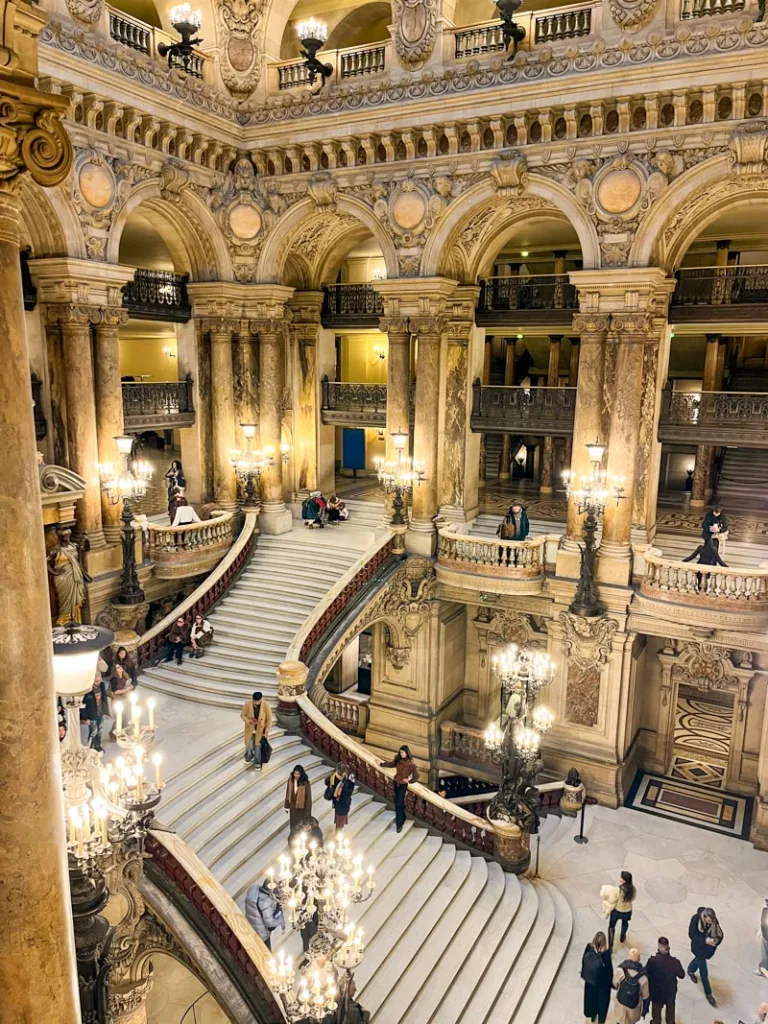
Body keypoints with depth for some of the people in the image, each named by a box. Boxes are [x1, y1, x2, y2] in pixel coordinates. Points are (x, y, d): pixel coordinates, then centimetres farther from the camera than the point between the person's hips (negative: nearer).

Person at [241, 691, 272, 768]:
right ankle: (249, 757, 49)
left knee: (258, 746, 13)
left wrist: (267, 732, -15)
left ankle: (257, 762, 38)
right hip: (250, 729, 1)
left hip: (260, 730, -1)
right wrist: (249, 721, -24)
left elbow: (269, 719, -15)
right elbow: (242, 715, -7)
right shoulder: (247, 704, -23)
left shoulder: (266, 705, -25)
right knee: (249, 745, 17)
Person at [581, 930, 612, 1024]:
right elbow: (609, 968, -20)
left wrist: (584, 975, 9)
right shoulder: (606, 953, -32)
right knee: (602, 1000, 22)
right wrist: (611, 981, -2)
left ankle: (592, 1015, 48)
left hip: (590, 979, 3)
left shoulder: (589, 947, -21)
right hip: (603, 982, -3)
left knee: (591, 997, 27)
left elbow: (583, 961, -7)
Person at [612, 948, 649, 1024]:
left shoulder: (620, 970, -24)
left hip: (621, 1004, 0)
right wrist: (644, 1010, 6)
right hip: (634, 1007, 0)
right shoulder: (643, 976, -23)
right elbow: (645, 996, -11)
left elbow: (615, 984, -7)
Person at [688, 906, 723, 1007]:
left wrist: (716, 940, -34)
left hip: (708, 947, 4)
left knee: (699, 959, 31)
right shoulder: (696, 919, -32)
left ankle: (691, 970, 62)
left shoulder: (714, 921, -23)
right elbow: (691, 935, -23)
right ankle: (708, 994, 25)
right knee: (704, 972, 4)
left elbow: (719, 934, -12)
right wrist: (704, 940, -35)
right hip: (699, 947, -4)